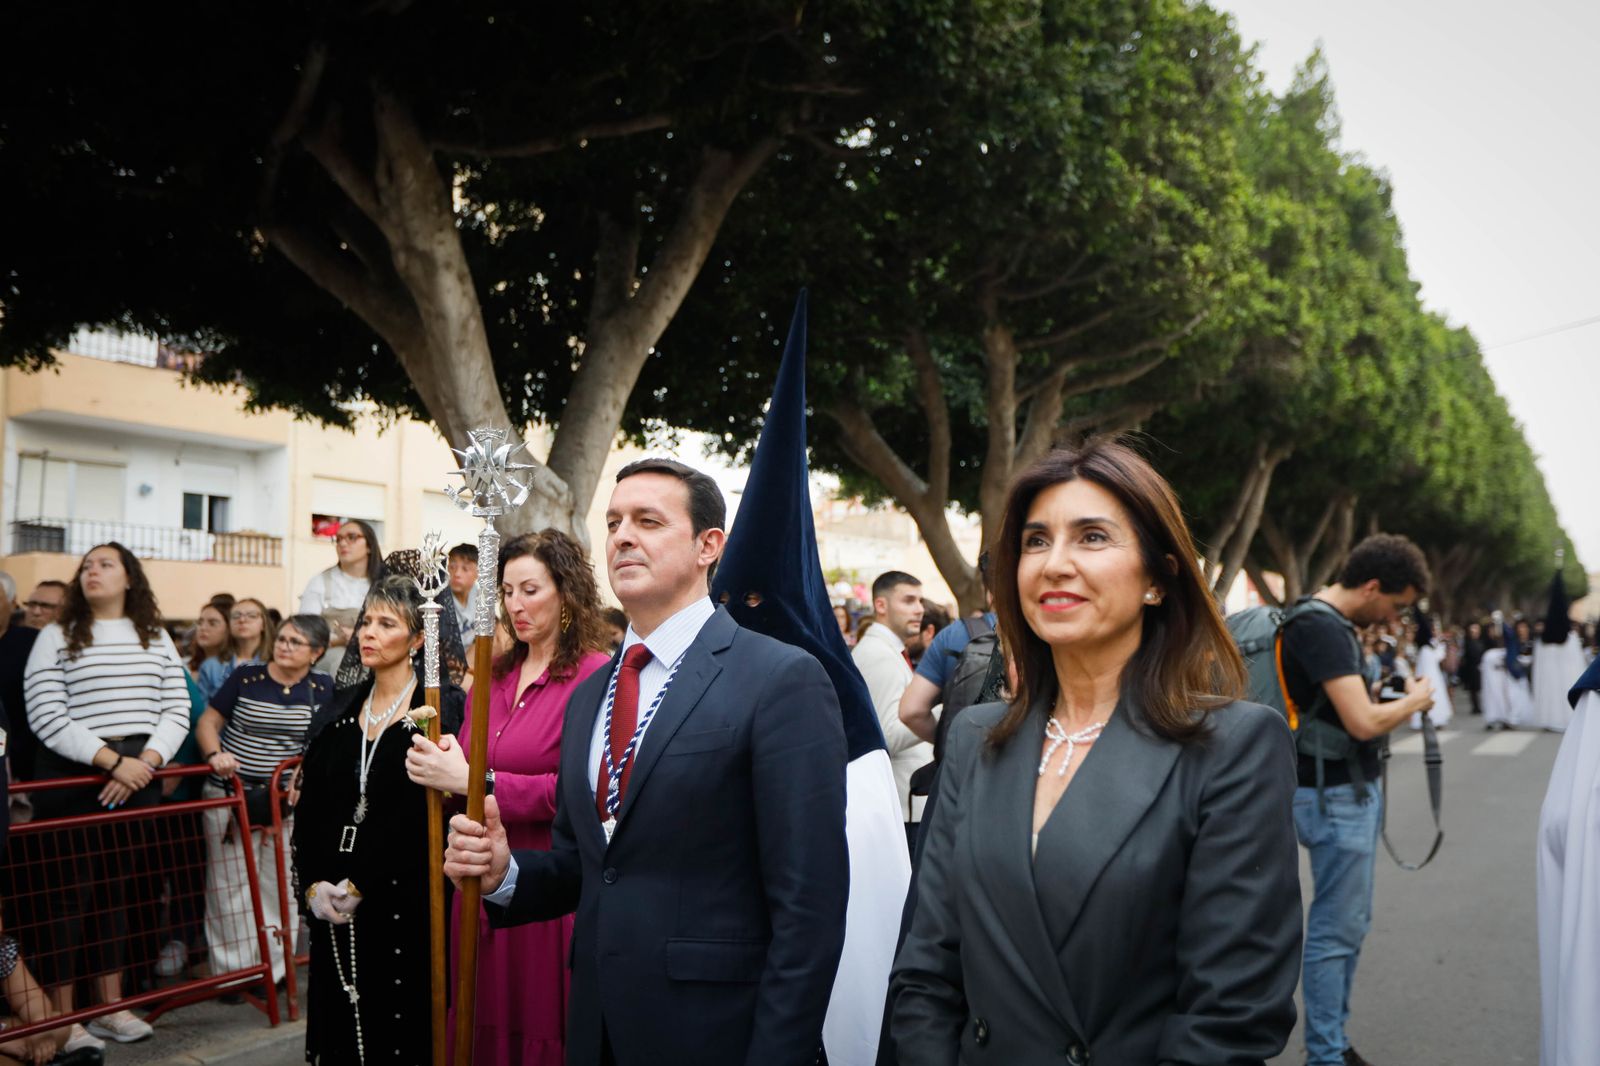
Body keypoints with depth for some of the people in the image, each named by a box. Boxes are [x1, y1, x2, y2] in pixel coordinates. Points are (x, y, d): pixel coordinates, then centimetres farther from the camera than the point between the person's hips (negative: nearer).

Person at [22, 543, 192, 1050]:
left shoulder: (157, 638, 12)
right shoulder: (56, 637, 1)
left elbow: (177, 711, 6)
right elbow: (46, 717, -9)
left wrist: (144, 762, -10)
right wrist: (111, 761, -16)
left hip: (139, 776, 4)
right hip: (72, 779, -3)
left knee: (120, 891, 9)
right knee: (70, 893, -2)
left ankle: (111, 1006, 19)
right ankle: (61, 1016, 7)